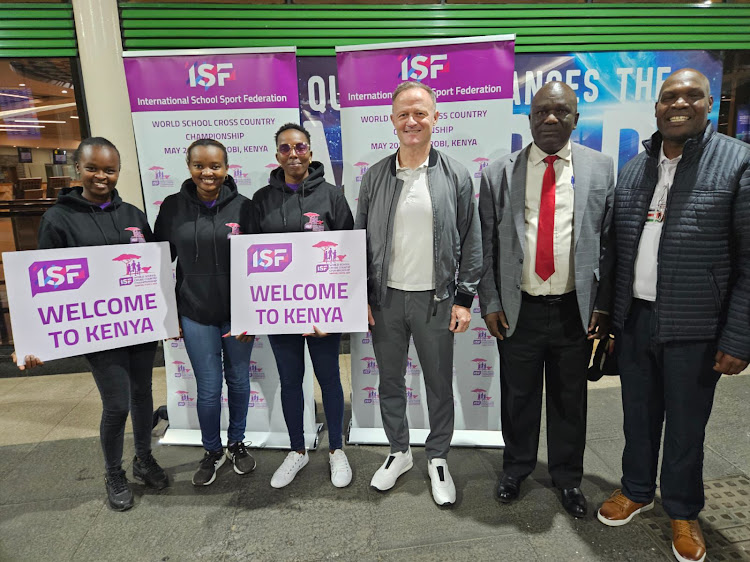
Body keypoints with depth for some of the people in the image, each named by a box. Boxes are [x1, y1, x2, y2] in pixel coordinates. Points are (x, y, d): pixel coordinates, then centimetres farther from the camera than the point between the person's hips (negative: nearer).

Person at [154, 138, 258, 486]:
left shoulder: (242, 207, -4)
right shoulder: (173, 207, -1)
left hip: (237, 313, 0)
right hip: (195, 315, 0)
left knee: (238, 381, 13)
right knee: (208, 389, 6)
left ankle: (236, 444, 37)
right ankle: (212, 452, 32)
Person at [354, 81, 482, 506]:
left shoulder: (455, 176, -1)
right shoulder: (376, 177, 4)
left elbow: (471, 243, 0)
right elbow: (360, 240, 6)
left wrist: (464, 299, -4)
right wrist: (361, 296, 1)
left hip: (436, 299, -2)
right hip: (386, 298, 2)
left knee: (440, 384, 10)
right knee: (390, 382, 14)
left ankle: (438, 459, 32)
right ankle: (399, 453, 35)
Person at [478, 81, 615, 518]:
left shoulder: (601, 168, 2)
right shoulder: (499, 174, -1)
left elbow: (609, 241, 2)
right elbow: (486, 245, 0)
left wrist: (603, 304, -1)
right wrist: (490, 302, -3)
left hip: (577, 310, 1)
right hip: (519, 310, 0)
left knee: (570, 398, 16)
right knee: (518, 396, 14)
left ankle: (568, 476, 39)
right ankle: (517, 467, 40)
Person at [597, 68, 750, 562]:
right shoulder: (632, 169, 8)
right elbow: (616, 248, 8)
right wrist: (608, 315, 5)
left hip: (694, 329, -3)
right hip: (633, 319, 4)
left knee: (686, 425, 13)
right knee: (639, 414, 18)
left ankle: (683, 512, 36)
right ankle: (637, 491, 40)